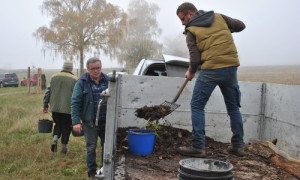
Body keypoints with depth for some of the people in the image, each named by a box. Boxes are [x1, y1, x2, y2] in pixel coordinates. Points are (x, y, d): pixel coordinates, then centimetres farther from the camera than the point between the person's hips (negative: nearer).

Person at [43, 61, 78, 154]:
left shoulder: (54, 77, 7)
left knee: (58, 124, 21)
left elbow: (48, 92, 7)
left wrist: (45, 105, 12)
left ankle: (55, 139, 0)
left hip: (55, 108, 3)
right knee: (66, 127, 9)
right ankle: (63, 146, 13)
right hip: (68, 109, -3)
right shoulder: (75, 79, -3)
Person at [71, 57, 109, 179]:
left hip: (106, 121, 3)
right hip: (90, 122, -2)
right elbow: (75, 103, -8)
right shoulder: (82, 82, -4)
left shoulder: (108, 80, 4)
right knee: (91, 148, 7)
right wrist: (76, 122, -16)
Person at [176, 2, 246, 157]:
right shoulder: (219, 17, 12)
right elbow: (240, 25, 19)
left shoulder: (191, 30, 0)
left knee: (197, 106, 5)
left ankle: (198, 147, 1)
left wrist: (191, 72, 13)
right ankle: (238, 145, 24)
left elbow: (195, 58, -5)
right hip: (231, 67, 5)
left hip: (210, 70, -5)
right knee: (233, 107, 17)